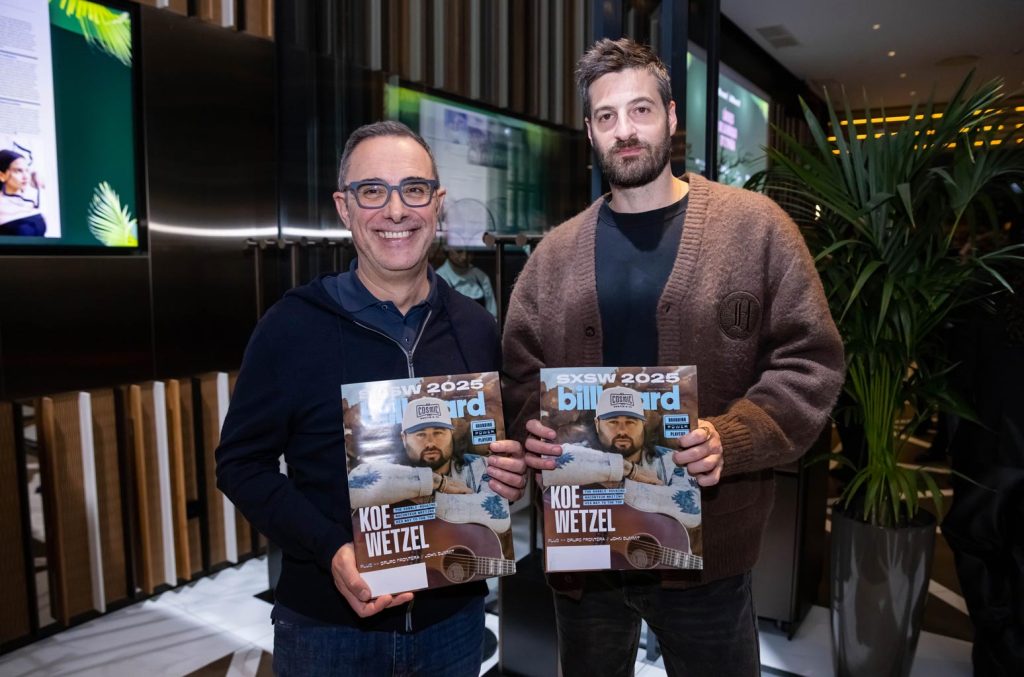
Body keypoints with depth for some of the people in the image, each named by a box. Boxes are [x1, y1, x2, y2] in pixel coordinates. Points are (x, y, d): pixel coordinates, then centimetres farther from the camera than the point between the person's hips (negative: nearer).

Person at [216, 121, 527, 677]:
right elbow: (242, 463, -7)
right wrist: (330, 549, -19)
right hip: (327, 624, -3)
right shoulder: (292, 325, -11)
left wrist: (509, 476, -11)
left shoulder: (475, 329, -1)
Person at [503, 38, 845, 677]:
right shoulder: (555, 253, 4)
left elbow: (812, 359, -5)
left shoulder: (755, 226, -4)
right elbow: (520, 372, 8)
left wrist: (733, 438, -20)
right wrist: (532, 426, -13)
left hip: (709, 547, -2)